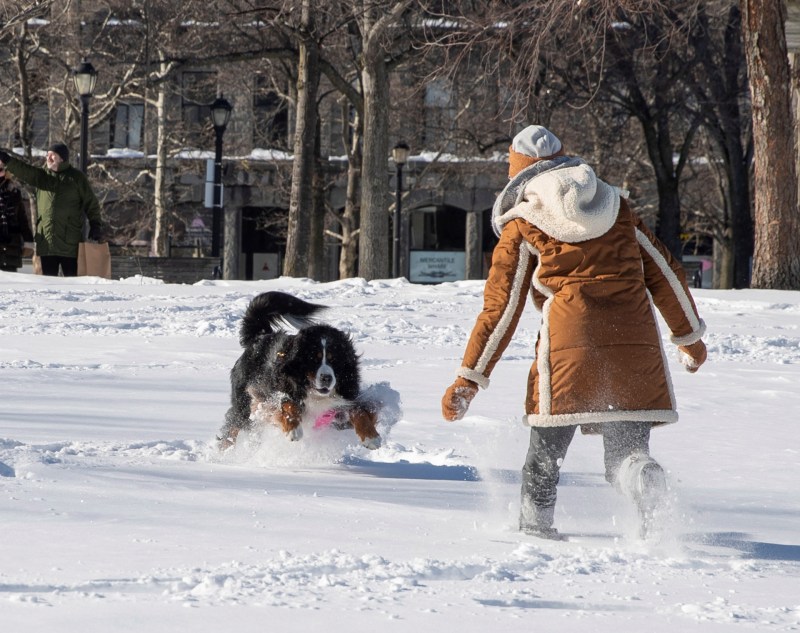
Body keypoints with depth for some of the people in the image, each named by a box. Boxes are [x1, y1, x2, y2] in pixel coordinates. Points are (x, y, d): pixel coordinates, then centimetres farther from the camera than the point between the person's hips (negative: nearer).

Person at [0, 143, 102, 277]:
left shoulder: (77, 177, 4)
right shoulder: (42, 175, 12)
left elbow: (91, 203, 7)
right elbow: (23, 170, -6)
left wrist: (96, 225, -1)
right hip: (46, 240, 3)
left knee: (72, 276, -1)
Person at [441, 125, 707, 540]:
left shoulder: (522, 227, 9)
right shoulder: (617, 207, 19)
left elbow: (500, 309, 6)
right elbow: (664, 273, 20)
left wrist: (469, 378, 10)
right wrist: (690, 335, 30)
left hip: (569, 340, -2)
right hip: (635, 344, 3)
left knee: (547, 445, 15)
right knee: (626, 448, 1)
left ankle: (534, 520, 10)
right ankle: (642, 476, -30)